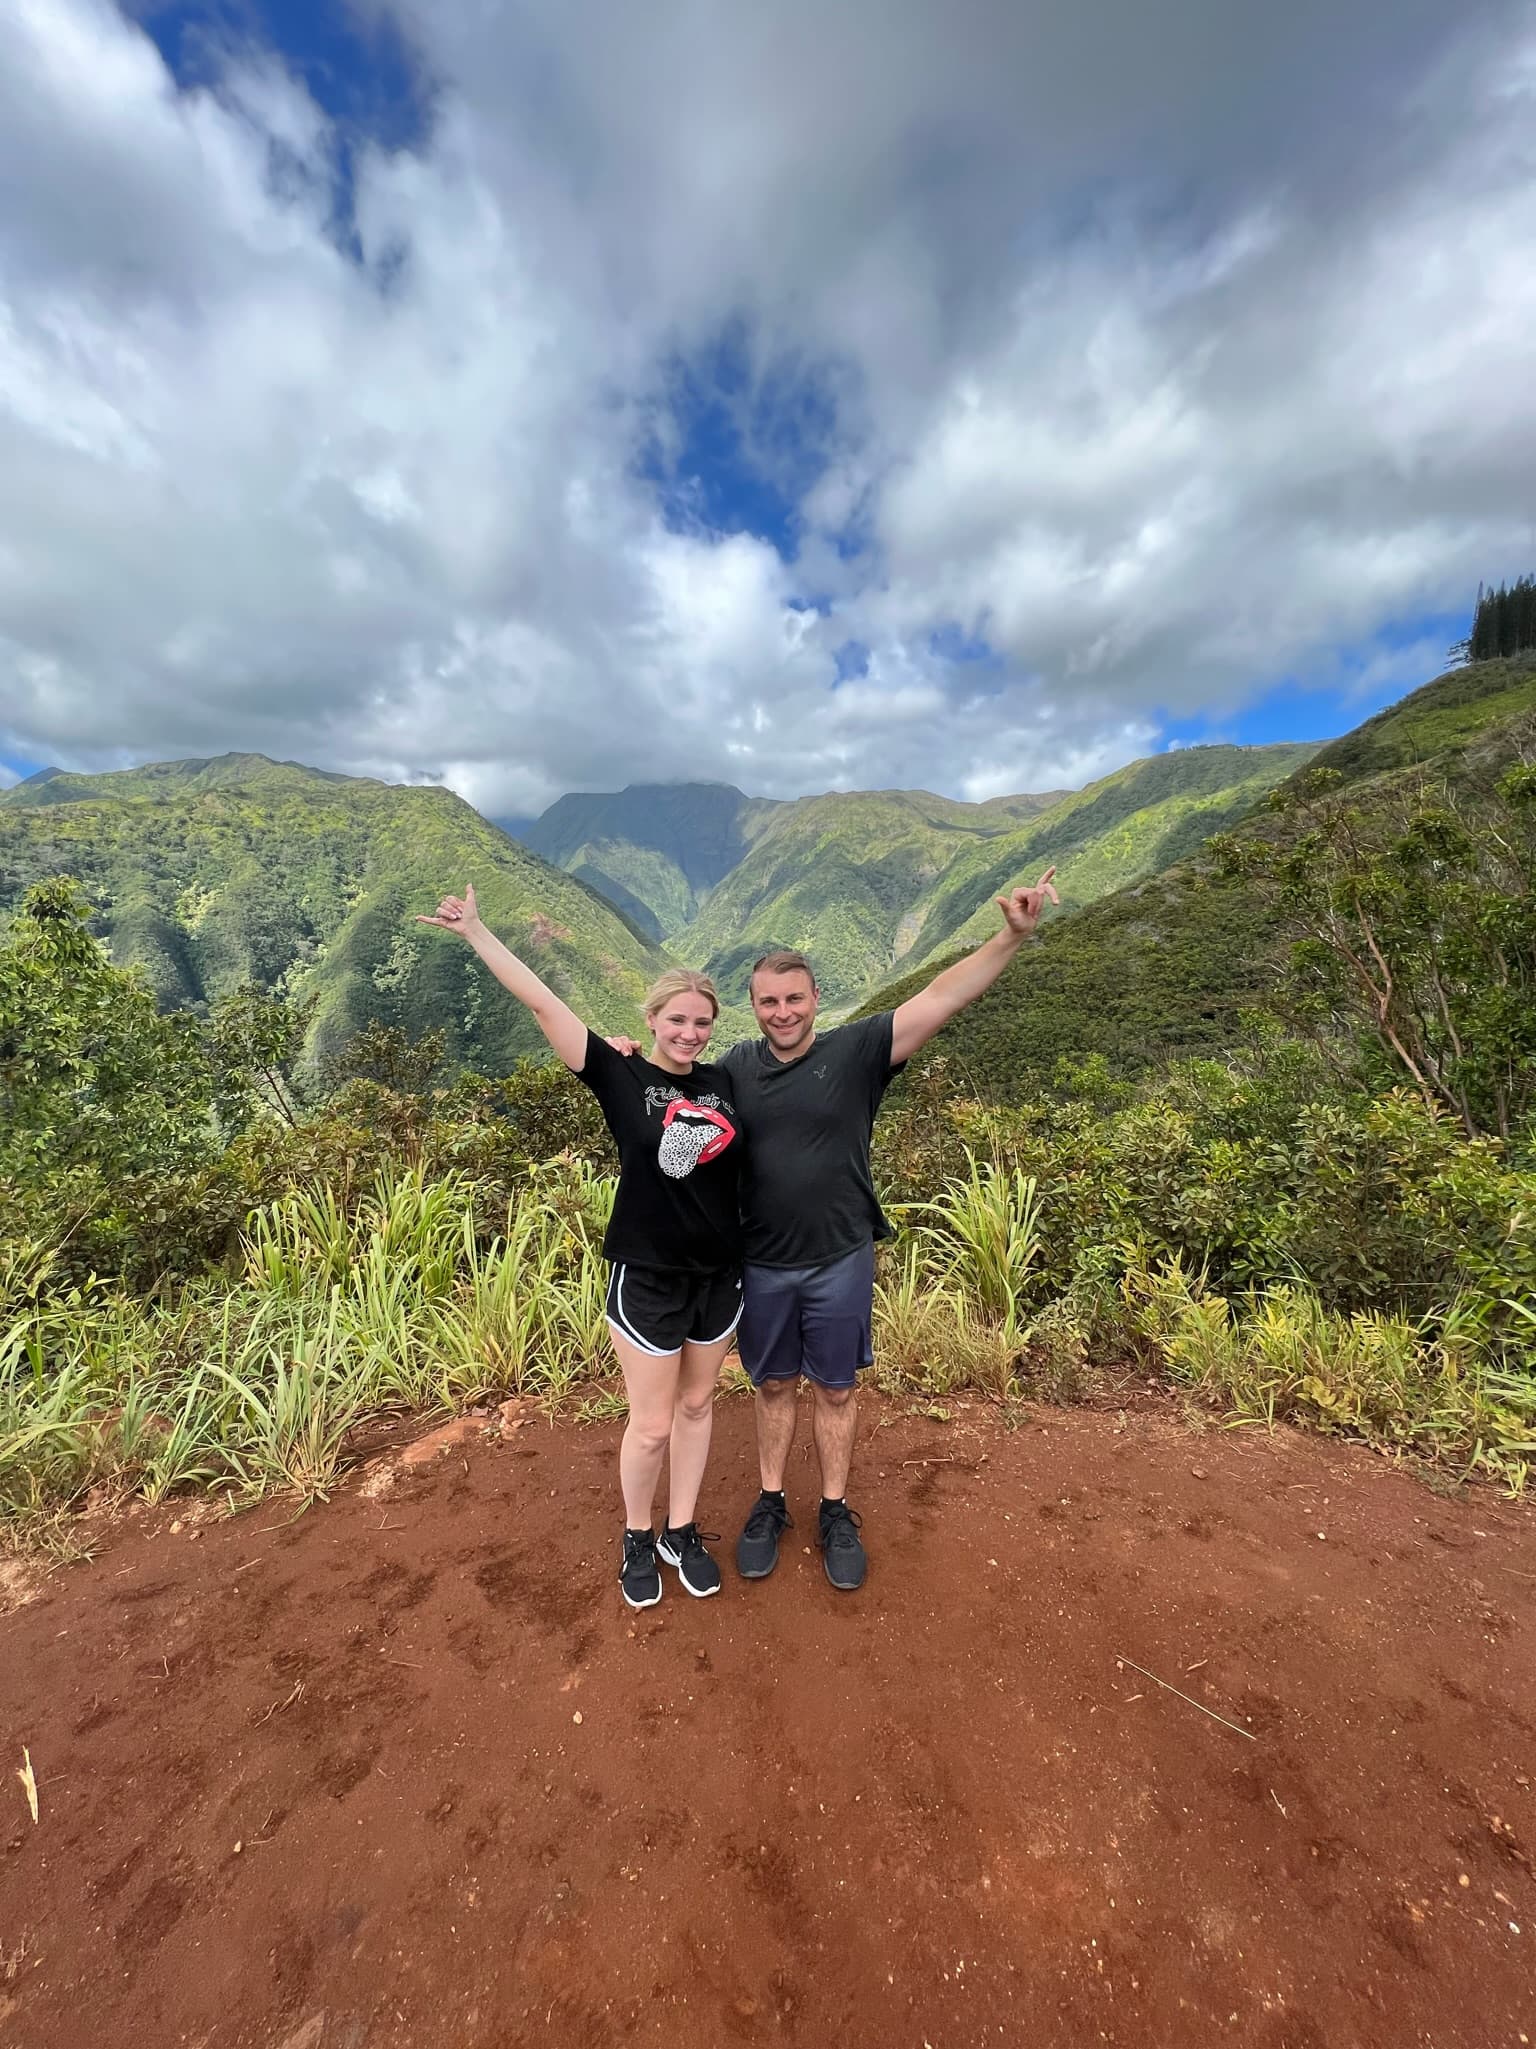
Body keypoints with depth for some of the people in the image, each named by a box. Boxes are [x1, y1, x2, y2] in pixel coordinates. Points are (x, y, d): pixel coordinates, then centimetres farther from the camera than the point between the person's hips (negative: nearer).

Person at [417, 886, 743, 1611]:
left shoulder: (724, 1083, -3)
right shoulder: (622, 1077, -12)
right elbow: (543, 1003, -14)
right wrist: (476, 932, -14)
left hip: (719, 1273, 4)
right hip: (646, 1278, -3)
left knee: (697, 1405, 20)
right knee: (651, 1425, 10)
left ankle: (681, 1532, 43)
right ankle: (635, 1537, 40)